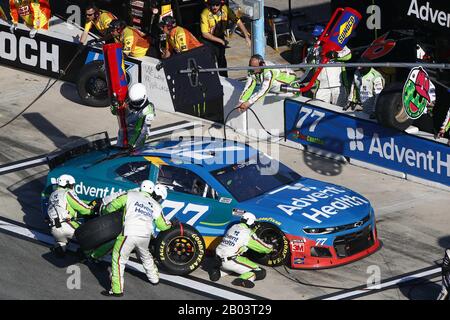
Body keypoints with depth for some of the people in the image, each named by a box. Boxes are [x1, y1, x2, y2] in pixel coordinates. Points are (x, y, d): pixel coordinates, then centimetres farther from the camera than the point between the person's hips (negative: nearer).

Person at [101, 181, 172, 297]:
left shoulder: (130, 195, 5)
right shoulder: (156, 206, 14)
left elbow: (113, 205, 6)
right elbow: (162, 226, 24)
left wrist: (106, 212, 28)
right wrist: (171, 224, 47)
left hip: (129, 234, -4)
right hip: (145, 236, 4)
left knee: (118, 260, 3)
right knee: (146, 256, 32)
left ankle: (117, 289, -2)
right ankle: (154, 278, 50)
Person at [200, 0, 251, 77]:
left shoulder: (225, 9, -20)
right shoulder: (205, 14, -29)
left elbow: (238, 21, -11)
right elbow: (205, 34, -25)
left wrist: (247, 36, -18)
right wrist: (220, 41, -22)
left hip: (220, 38, 4)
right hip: (209, 40, -4)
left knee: (222, 60, 16)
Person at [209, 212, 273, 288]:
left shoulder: (234, 227, 14)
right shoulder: (248, 233, -6)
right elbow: (263, 248, 3)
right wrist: (271, 248, 24)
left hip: (221, 260, 7)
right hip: (232, 262, -7)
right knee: (261, 273, -3)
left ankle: (217, 271, 15)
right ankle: (243, 279, -25)